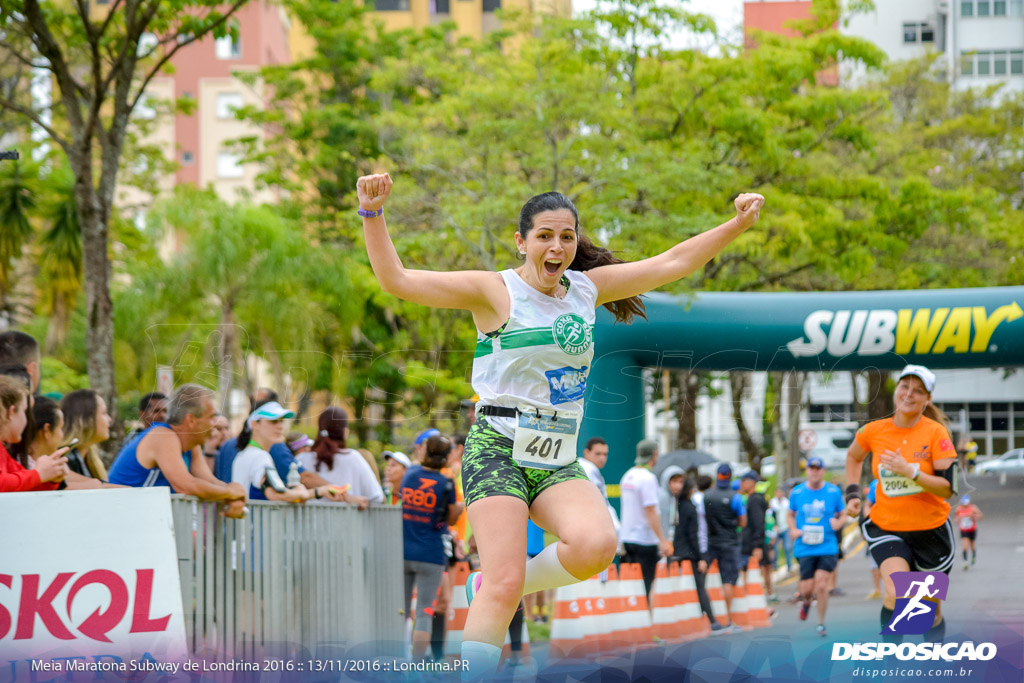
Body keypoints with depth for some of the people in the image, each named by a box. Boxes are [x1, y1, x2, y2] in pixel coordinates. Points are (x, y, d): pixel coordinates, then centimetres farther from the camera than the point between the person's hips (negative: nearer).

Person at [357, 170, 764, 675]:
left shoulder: (587, 288, 13)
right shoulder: (494, 291, -2)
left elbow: (672, 263, 18)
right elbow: (397, 281, -8)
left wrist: (738, 223, 13)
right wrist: (373, 214, -18)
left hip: (559, 460, 5)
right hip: (499, 449, -5)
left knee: (596, 546, -24)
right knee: (505, 584, -18)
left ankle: (489, 587, 1)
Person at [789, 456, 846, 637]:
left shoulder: (834, 491, 1)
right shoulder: (797, 492, 4)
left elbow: (843, 515, 10)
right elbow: (791, 515, 16)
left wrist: (838, 523, -12)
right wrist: (794, 530, -2)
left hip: (827, 546, -1)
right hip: (804, 548, 1)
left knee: (821, 584, -11)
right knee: (807, 588, -1)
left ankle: (821, 623, 6)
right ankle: (806, 602, 37)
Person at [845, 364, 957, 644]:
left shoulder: (936, 433, -12)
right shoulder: (873, 431, -4)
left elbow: (947, 488, -16)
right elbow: (853, 456, 19)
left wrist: (910, 471, -27)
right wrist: (852, 493, 8)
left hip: (931, 529, 0)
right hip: (886, 526, 0)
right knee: (896, 594, -26)